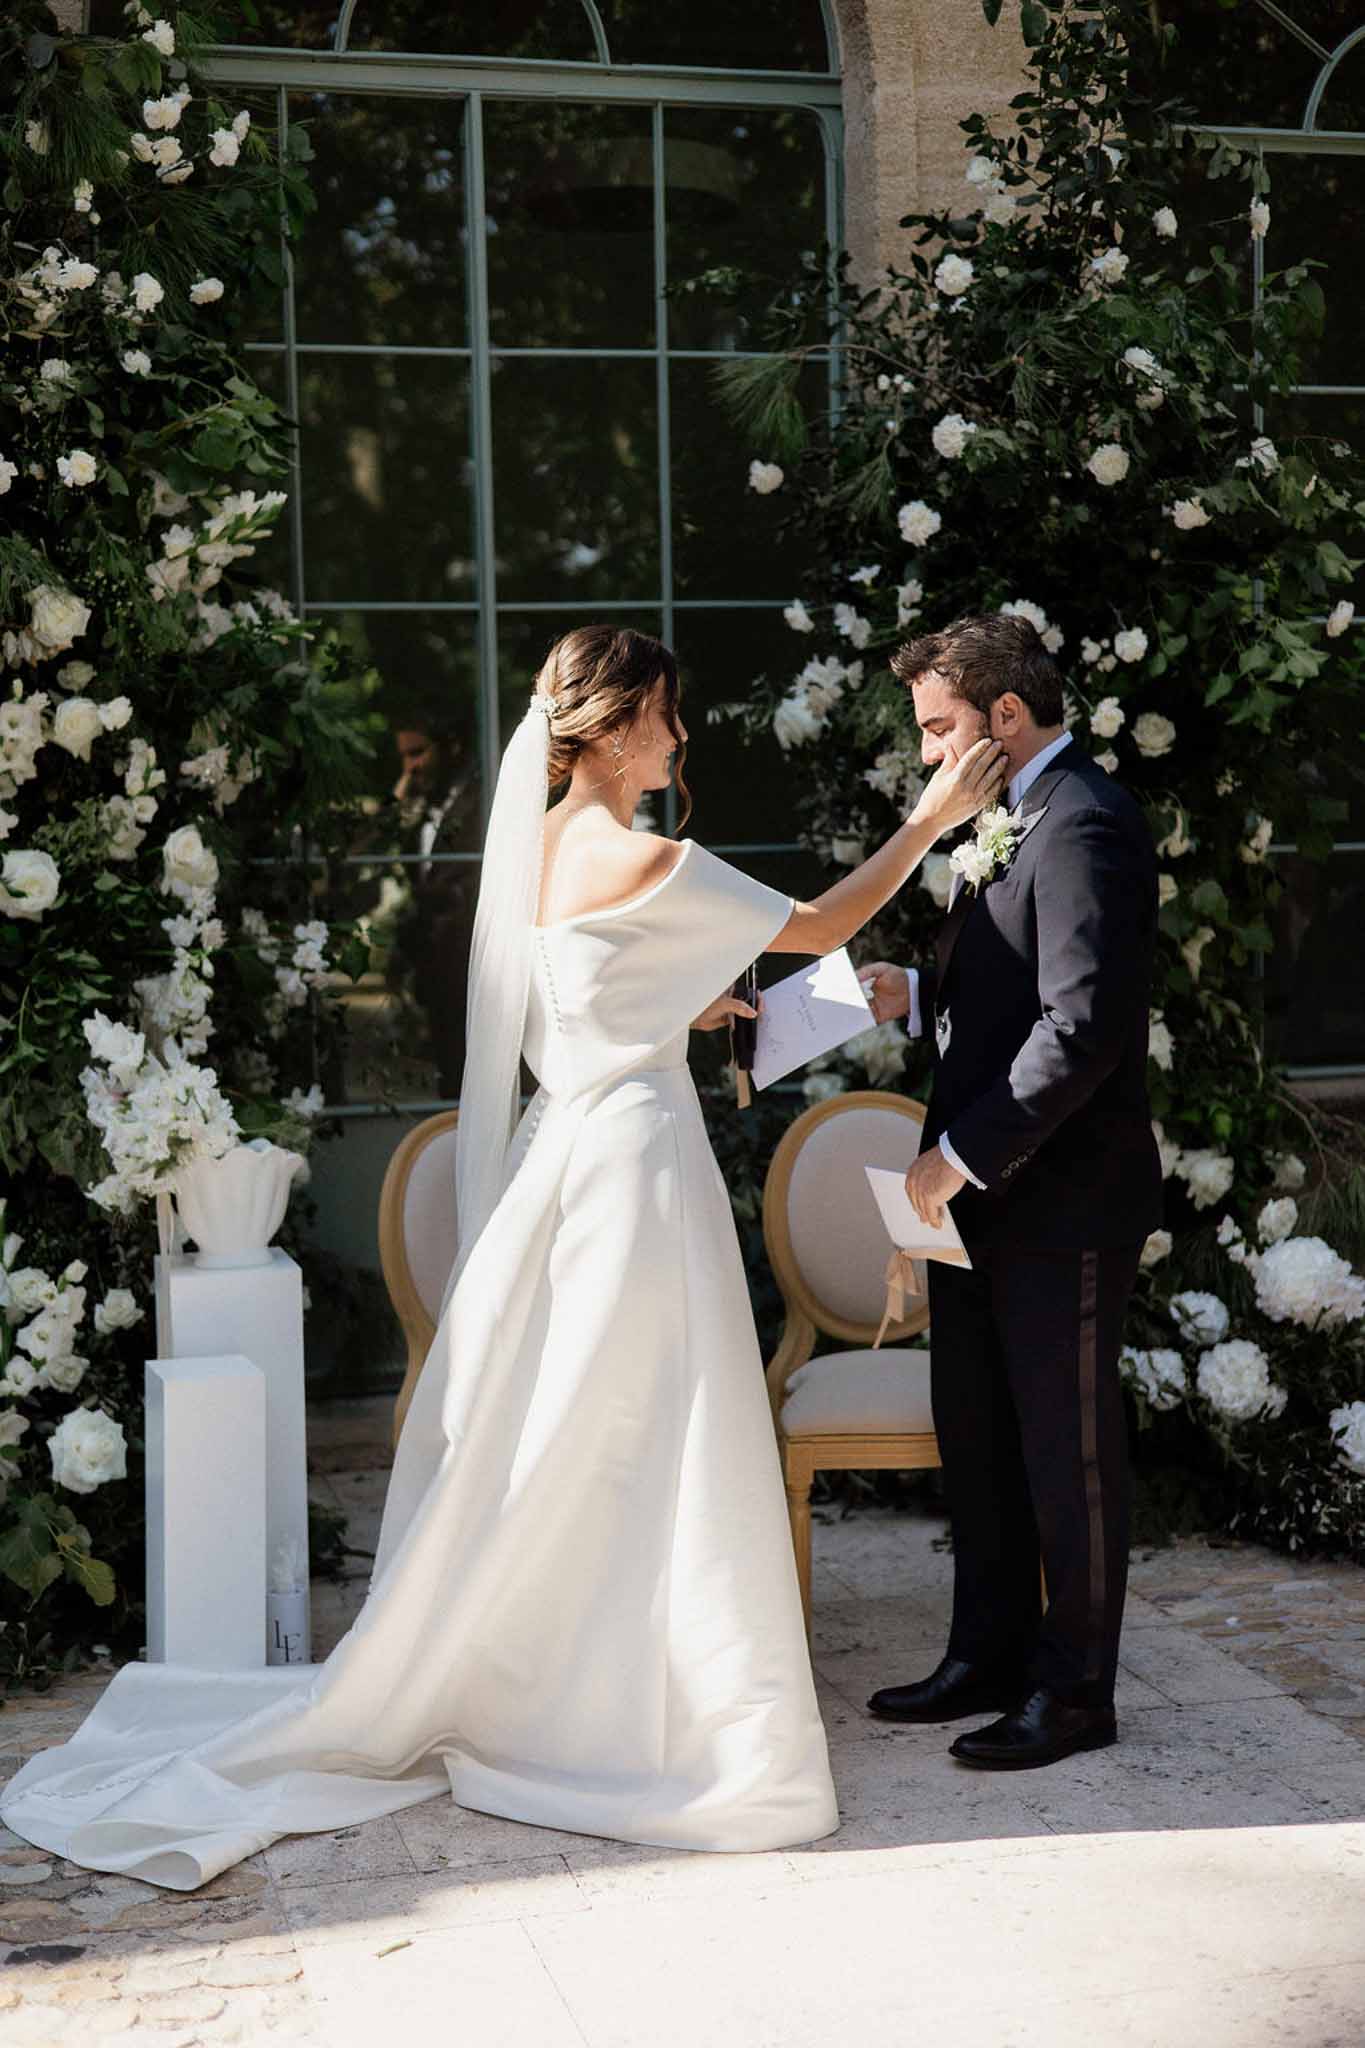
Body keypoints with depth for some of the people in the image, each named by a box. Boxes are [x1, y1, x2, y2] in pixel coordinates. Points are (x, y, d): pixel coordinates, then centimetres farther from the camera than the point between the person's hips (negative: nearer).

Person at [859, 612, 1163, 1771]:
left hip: (1061, 1198, -10)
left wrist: (960, 1156, -23)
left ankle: (1074, 1691, 18)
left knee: (1068, 1447, 4)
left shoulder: (1085, 827, -18)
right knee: (976, 1435, 17)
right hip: (983, 1195, 10)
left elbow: (1082, 1026, -26)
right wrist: (918, 995, 6)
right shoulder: (1010, 817, 15)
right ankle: (992, 1656, 31)